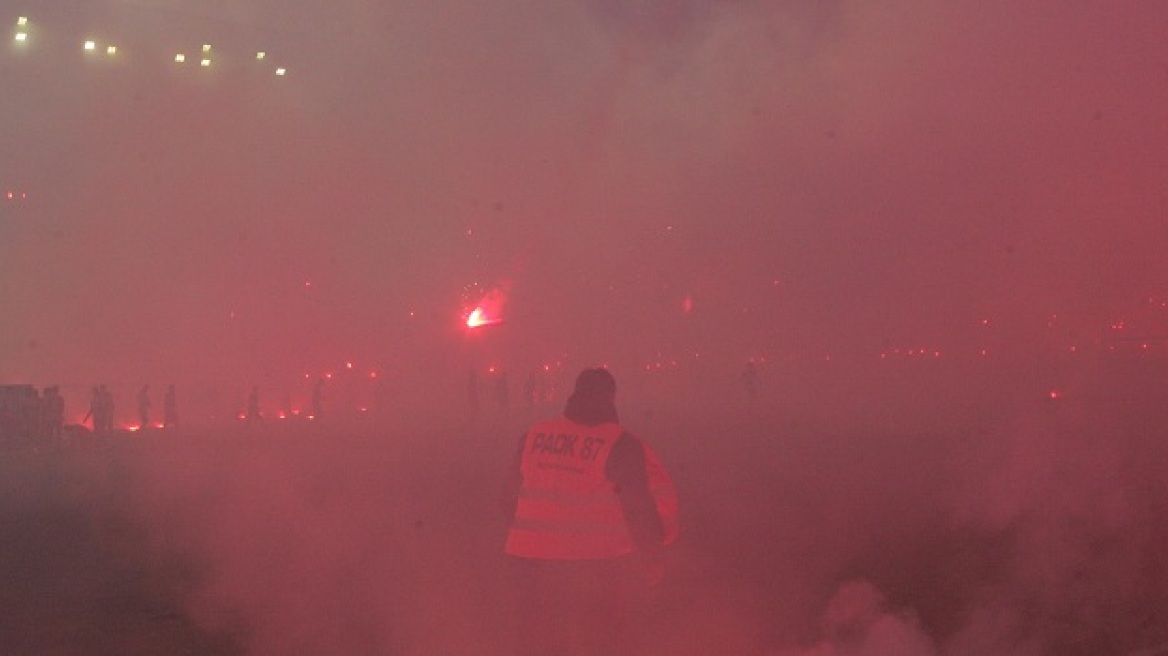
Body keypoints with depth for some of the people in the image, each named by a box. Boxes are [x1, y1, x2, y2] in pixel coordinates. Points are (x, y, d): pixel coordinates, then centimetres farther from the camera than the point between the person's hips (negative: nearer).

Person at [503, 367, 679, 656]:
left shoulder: (533, 437, 2)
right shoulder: (621, 446, -10)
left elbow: (512, 494, 10)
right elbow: (639, 507, -10)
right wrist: (653, 557, 2)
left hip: (534, 564, 4)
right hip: (597, 565, -3)